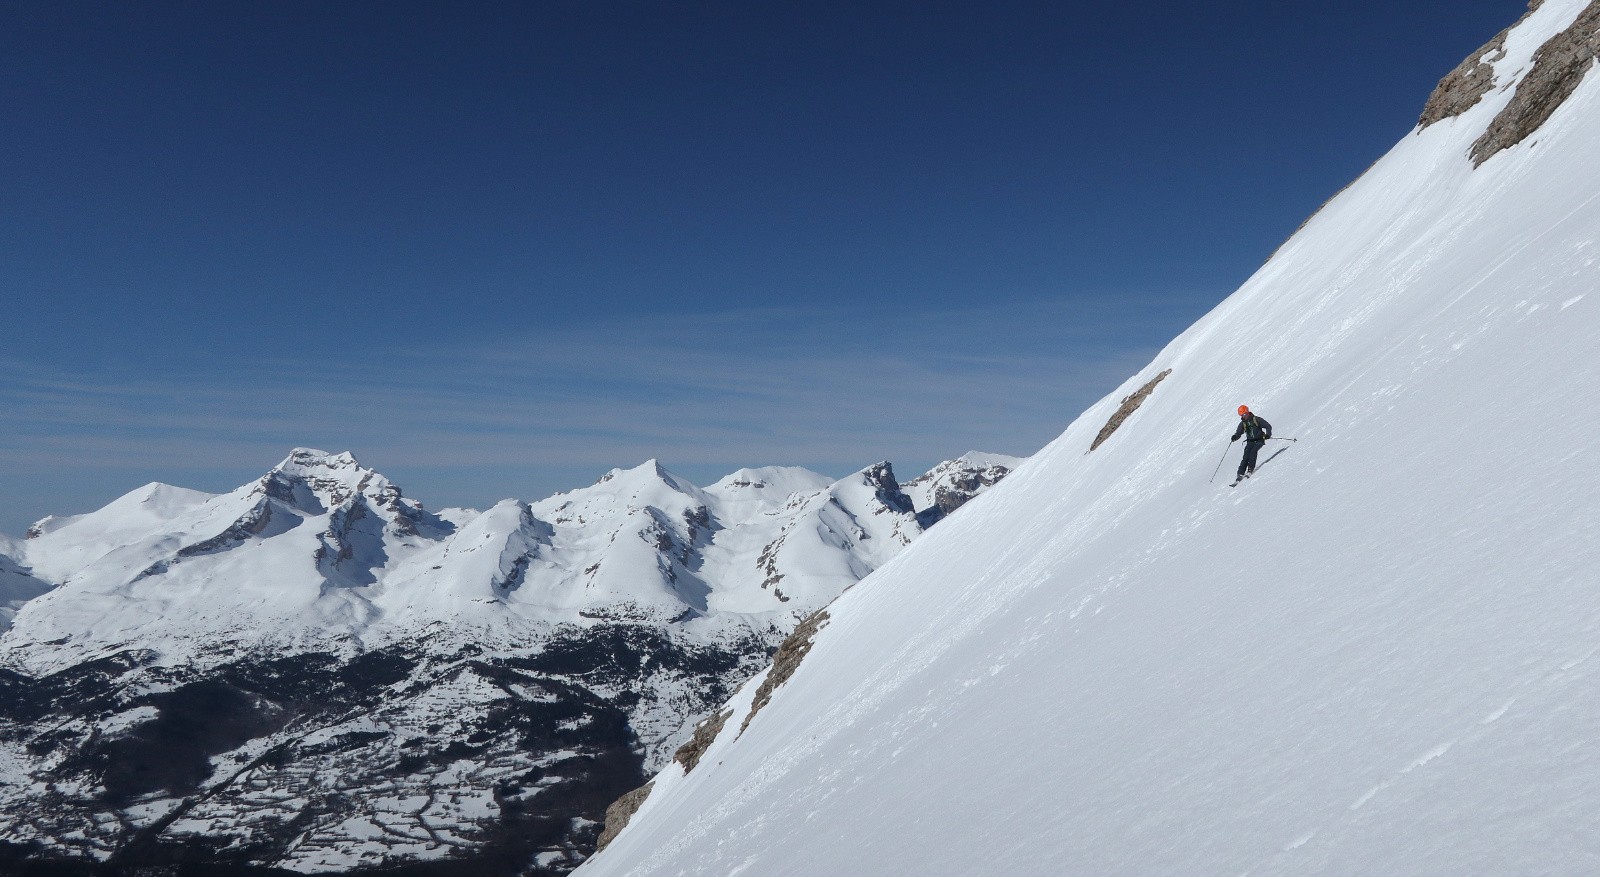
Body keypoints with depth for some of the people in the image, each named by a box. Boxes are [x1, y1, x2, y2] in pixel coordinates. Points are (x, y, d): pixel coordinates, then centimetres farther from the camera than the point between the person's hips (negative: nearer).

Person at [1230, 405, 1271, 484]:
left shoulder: (1256, 419, -5)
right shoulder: (1243, 423, 6)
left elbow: (1268, 426, -3)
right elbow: (1238, 433, 4)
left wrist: (1268, 434, -21)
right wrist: (1234, 437, -19)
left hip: (1259, 440, -3)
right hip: (1250, 441, 3)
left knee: (1253, 451, -28)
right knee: (1246, 456, -14)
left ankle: (1250, 469, -24)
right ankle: (1240, 474, -18)